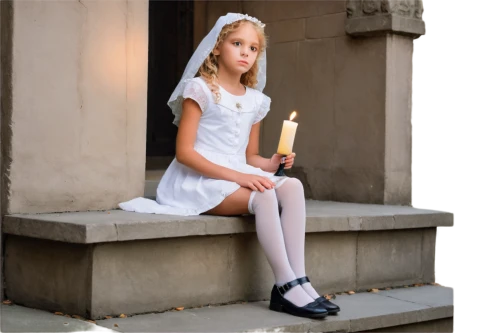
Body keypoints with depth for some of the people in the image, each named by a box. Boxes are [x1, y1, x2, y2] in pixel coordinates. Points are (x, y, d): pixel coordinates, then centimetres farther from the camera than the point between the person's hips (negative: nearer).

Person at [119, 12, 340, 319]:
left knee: (293, 186, -21)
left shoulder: (255, 100, 13)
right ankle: (286, 285, -27)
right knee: (263, 196, -31)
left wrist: (270, 164, -7)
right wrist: (236, 176, -22)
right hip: (201, 181, -6)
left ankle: (299, 280, -26)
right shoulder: (200, 89, -6)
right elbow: (185, 152, -14)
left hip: (240, 177, 6)